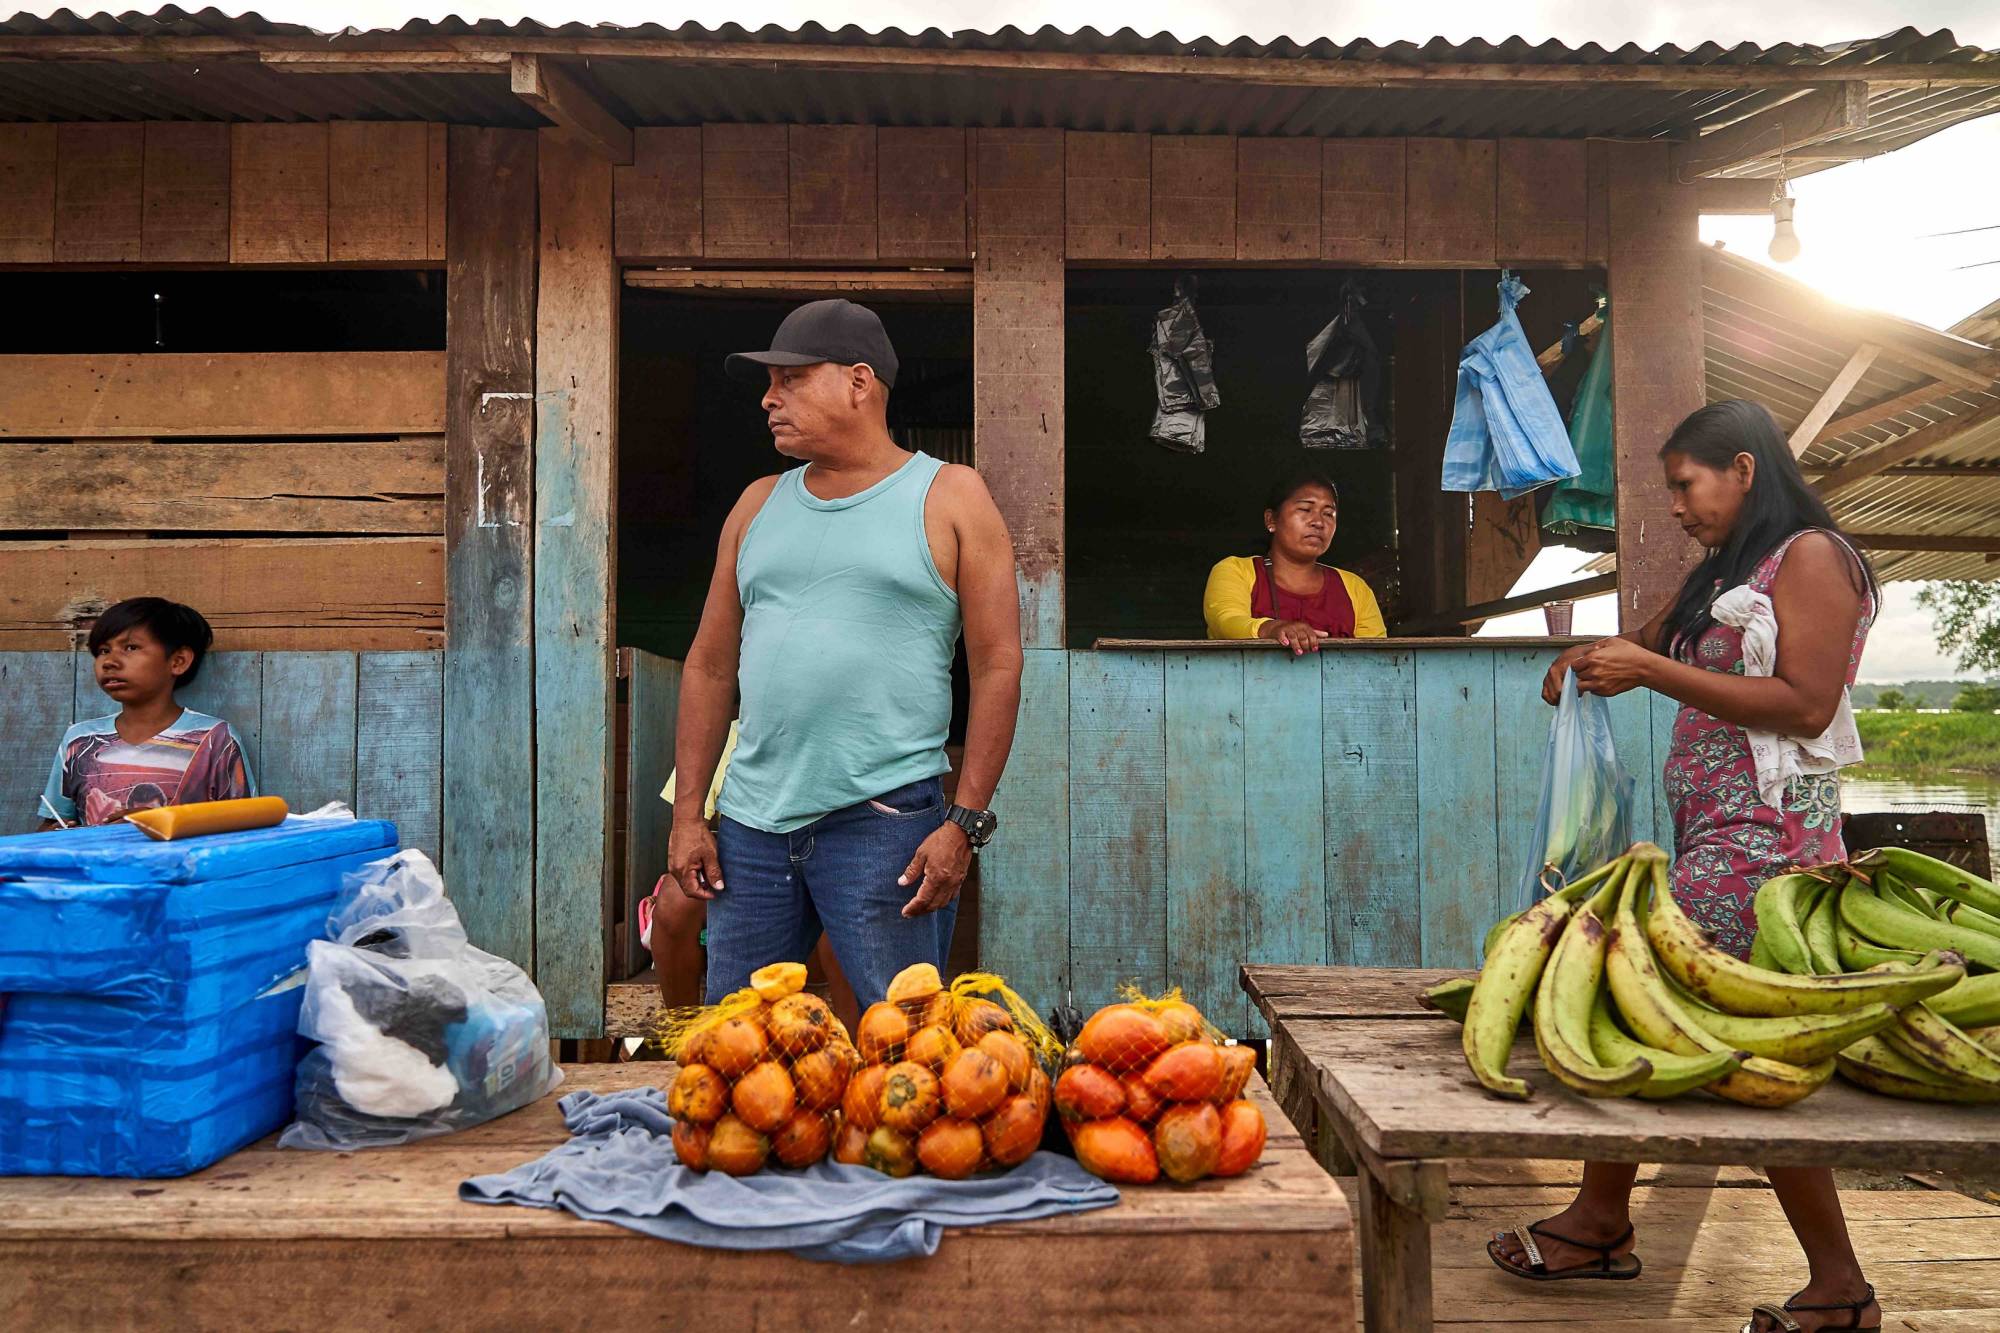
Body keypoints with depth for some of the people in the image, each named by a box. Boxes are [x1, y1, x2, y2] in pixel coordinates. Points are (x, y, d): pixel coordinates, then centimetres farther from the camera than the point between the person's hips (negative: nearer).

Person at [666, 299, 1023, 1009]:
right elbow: (710, 666, 17)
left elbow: (998, 667, -3)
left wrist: (965, 824, -10)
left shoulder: (949, 497, 2)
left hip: (885, 822, -4)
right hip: (749, 825, 5)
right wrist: (688, 812, 9)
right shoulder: (759, 505, 16)